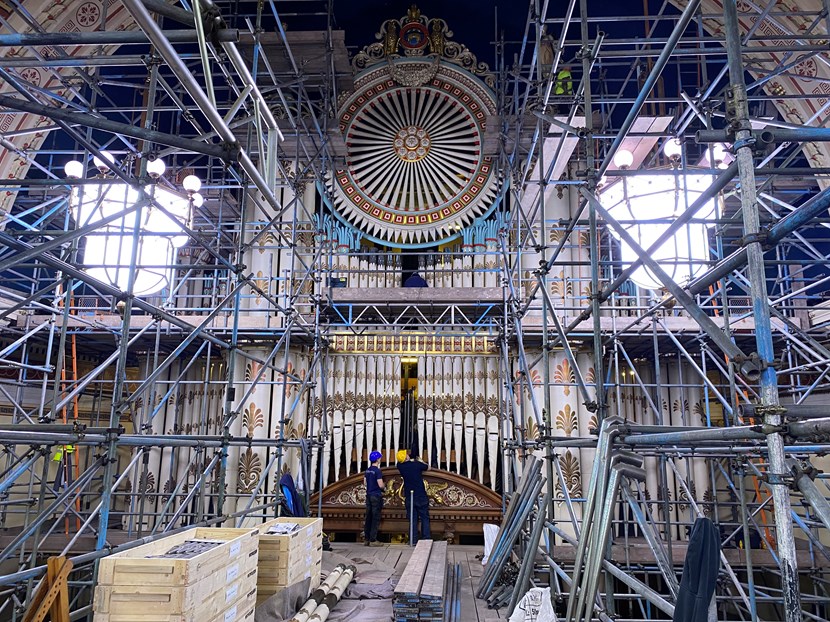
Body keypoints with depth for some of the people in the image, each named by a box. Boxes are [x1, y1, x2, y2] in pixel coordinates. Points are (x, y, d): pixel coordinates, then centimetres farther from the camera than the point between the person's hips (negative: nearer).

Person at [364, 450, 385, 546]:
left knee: (368, 517, 12)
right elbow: (381, 485, -18)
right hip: (376, 496, -7)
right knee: (376, 518, -1)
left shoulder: (367, 470, 7)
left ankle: (366, 539, 17)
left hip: (369, 495, 8)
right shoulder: (377, 471, -16)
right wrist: (383, 488, 3)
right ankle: (373, 540, 0)